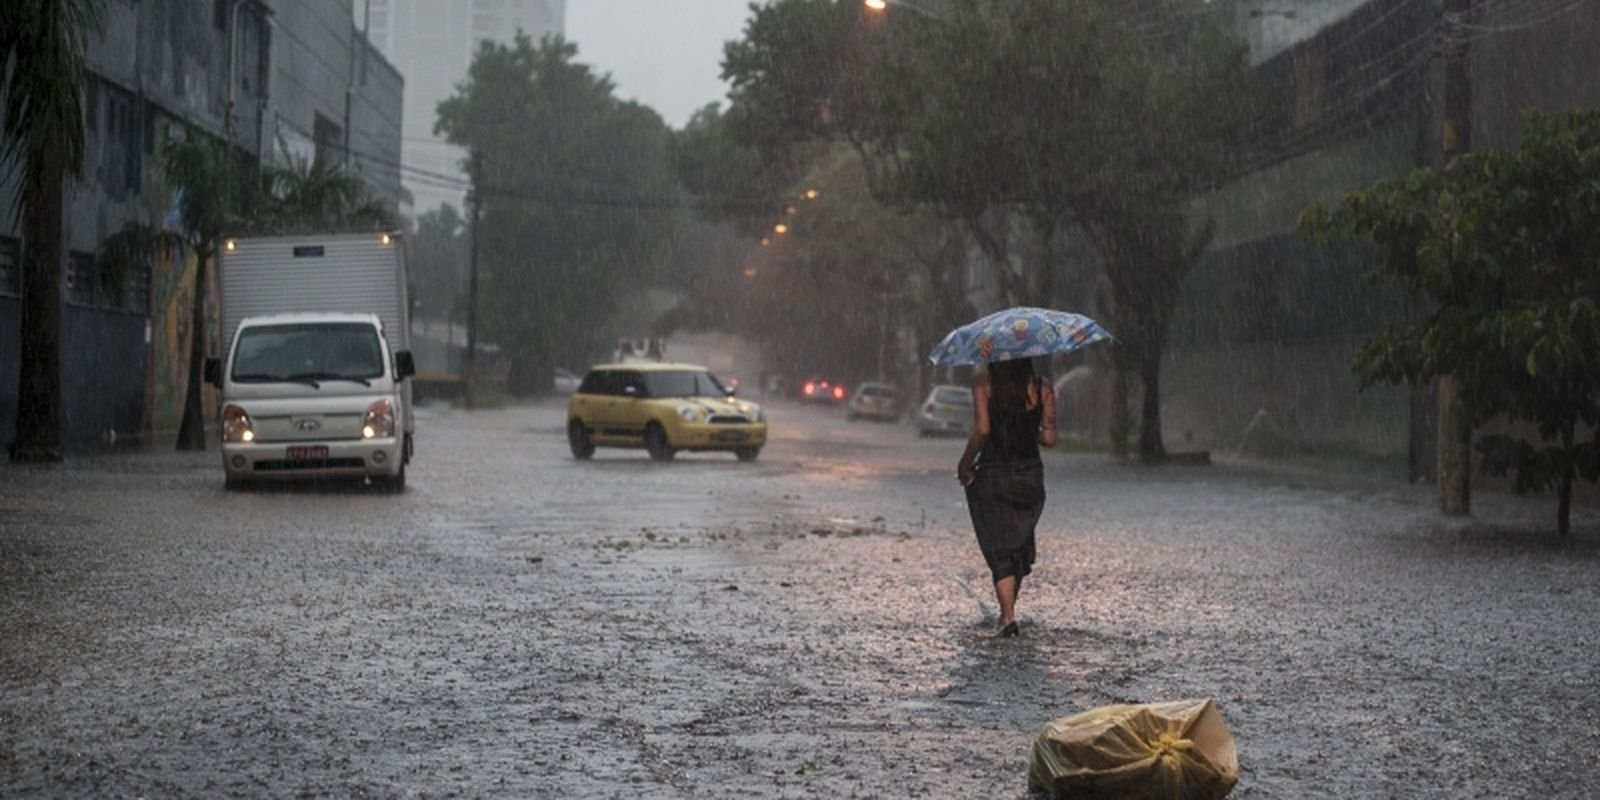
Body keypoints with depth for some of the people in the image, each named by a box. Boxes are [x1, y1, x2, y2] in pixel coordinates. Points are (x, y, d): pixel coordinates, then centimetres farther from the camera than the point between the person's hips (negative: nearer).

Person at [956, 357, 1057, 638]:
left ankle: (1008, 617, -9)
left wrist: (965, 463, -5)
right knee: (1021, 545, 20)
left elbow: (982, 429, -17)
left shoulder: (983, 381, -9)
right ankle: (1007, 611, 30)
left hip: (992, 475, -3)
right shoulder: (1042, 387, -2)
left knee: (999, 551, 3)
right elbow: (1049, 438, -5)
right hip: (1030, 476, 3)